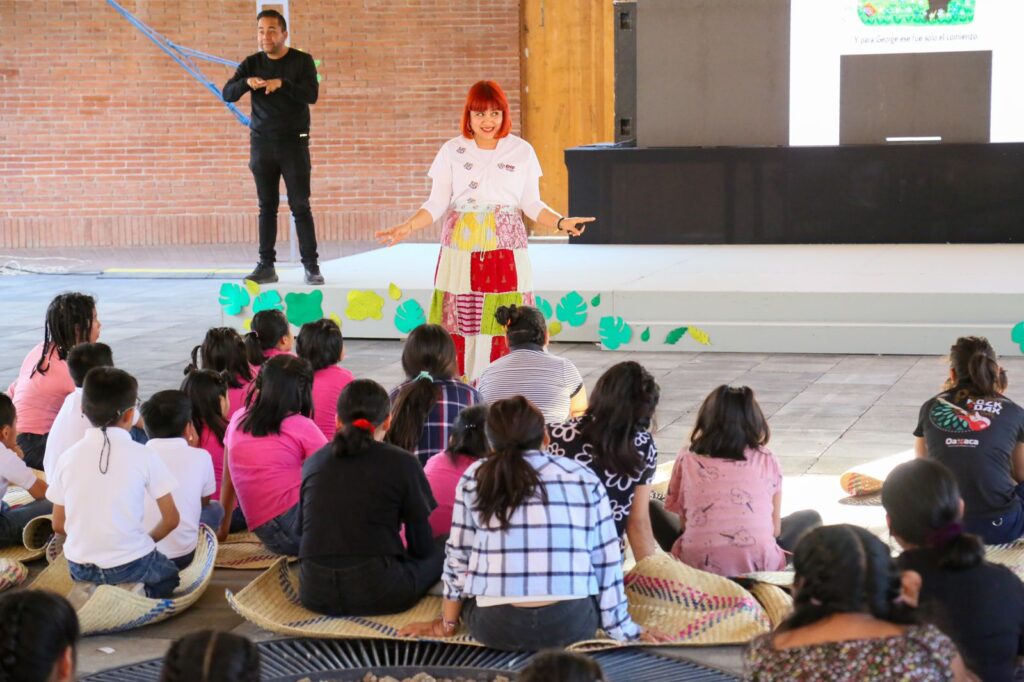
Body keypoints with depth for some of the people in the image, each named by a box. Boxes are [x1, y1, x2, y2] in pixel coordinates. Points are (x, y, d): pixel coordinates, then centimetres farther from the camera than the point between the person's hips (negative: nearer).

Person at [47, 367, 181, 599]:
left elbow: (58, 525, 6)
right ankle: (146, 596, 3)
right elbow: (171, 519, -4)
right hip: (130, 564, -3)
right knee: (169, 574, 28)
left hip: (79, 568, 3)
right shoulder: (143, 456, -8)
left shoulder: (68, 457, 0)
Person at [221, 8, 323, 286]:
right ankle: (266, 266, 6)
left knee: (300, 205, -5)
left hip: (294, 143, -3)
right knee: (267, 206, 4)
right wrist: (246, 83, -22)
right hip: (262, 143, 3)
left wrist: (282, 83, -28)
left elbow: (312, 95, -14)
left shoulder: (302, 61, -1)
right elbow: (227, 94, -1)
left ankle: (311, 266, -2)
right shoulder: (252, 63, 7)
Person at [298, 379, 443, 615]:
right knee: (439, 551, 21)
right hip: (377, 595, -5)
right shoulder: (402, 463, -3)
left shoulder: (312, 463, 8)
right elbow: (422, 546, 3)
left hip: (315, 596, 5)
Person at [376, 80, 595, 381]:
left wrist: (561, 222, -4)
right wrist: (408, 227, -6)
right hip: (461, 252, 0)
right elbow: (437, 204, 9)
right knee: (460, 326, -6)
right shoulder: (452, 151, 7)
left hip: (506, 252, 0)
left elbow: (531, 204, 12)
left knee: (504, 326, -7)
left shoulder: (521, 151, 8)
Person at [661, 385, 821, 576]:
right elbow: (775, 529, 11)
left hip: (699, 567, 0)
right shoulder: (767, 460, 9)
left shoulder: (687, 460, 9)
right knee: (810, 518, 26)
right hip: (758, 566, 0)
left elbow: (681, 522, 11)